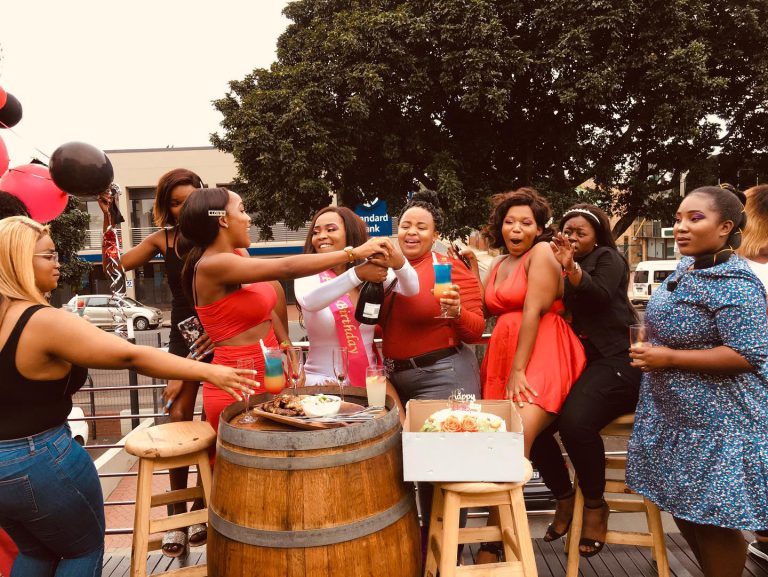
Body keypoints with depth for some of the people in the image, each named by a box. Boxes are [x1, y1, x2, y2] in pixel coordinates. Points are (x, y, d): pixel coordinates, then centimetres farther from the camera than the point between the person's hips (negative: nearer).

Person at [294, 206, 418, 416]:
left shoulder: (371, 272, 1)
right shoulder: (308, 276, -6)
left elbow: (411, 289, -13)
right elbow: (309, 302, -29)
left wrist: (397, 260, -34)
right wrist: (357, 273, -40)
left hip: (371, 378, 3)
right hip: (324, 382, -2)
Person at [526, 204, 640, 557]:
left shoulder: (607, 257, 3)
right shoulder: (558, 270, 19)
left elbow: (600, 296, -18)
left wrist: (571, 267, -33)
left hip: (614, 361, -6)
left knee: (575, 421, -32)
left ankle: (595, 506, -6)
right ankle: (565, 499, 12)